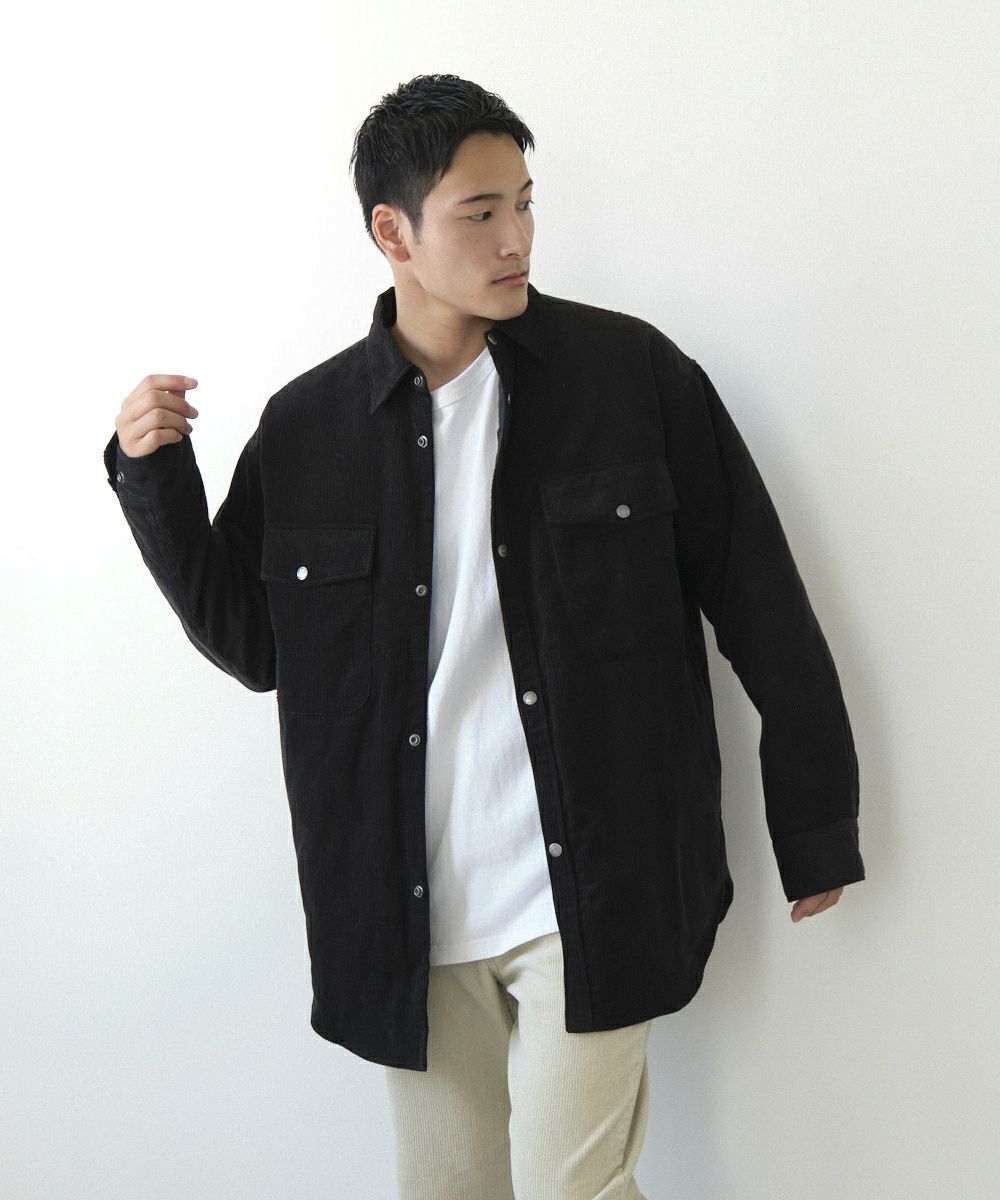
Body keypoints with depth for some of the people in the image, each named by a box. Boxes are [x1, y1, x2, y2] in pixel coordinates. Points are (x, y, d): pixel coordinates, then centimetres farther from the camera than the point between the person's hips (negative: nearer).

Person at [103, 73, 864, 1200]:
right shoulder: (307, 426, 1)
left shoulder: (633, 372, -5)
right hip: (410, 909, 3)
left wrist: (816, 829, 2)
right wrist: (153, 476, -4)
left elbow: (761, 603, -1)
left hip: (591, 893, -2)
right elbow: (249, 640, 10)